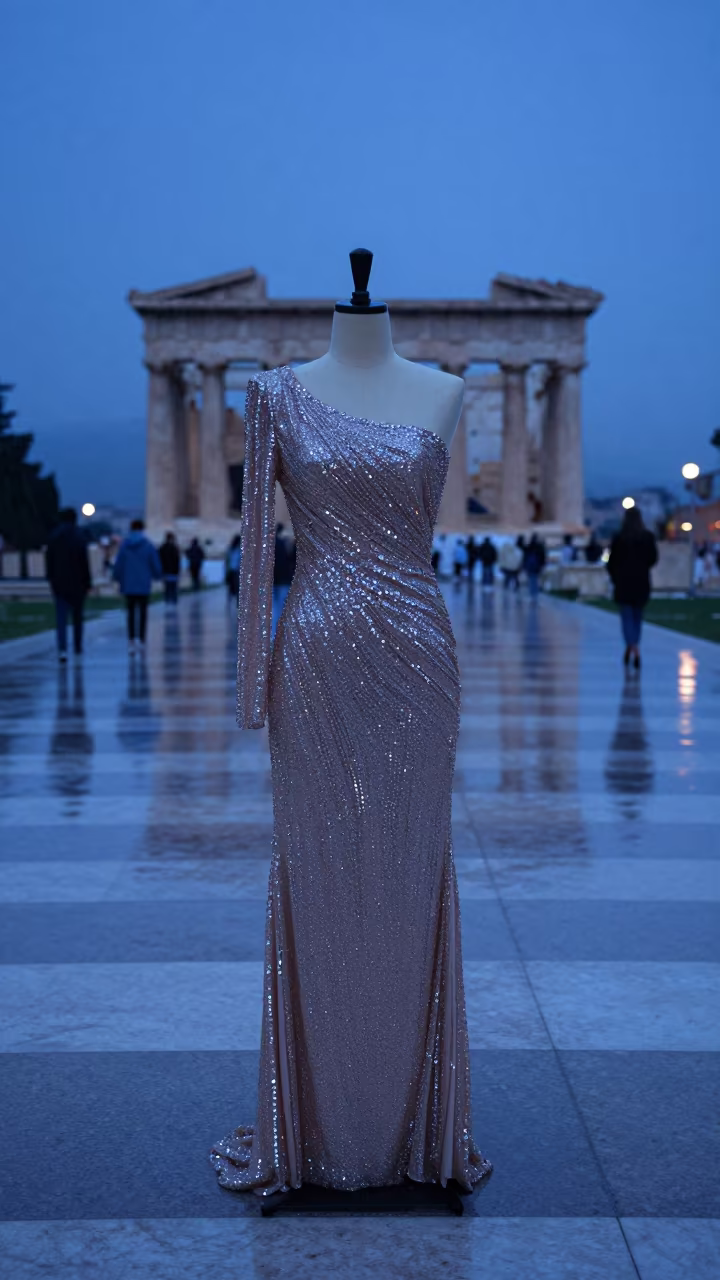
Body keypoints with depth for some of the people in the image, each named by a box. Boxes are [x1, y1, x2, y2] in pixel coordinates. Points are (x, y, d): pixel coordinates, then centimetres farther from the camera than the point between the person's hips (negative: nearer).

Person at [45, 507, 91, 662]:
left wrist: (51, 579, 14)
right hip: (77, 584, -2)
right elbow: (84, 562, -11)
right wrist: (88, 582, -4)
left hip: (59, 584, 2)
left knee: (61, 618, -2)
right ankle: (78, 649, 23)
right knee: (77, 617, 14)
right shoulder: (79, 538, -10)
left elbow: (49, 561, 6)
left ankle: (62, 648, -18)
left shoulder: (54, 537, 2)